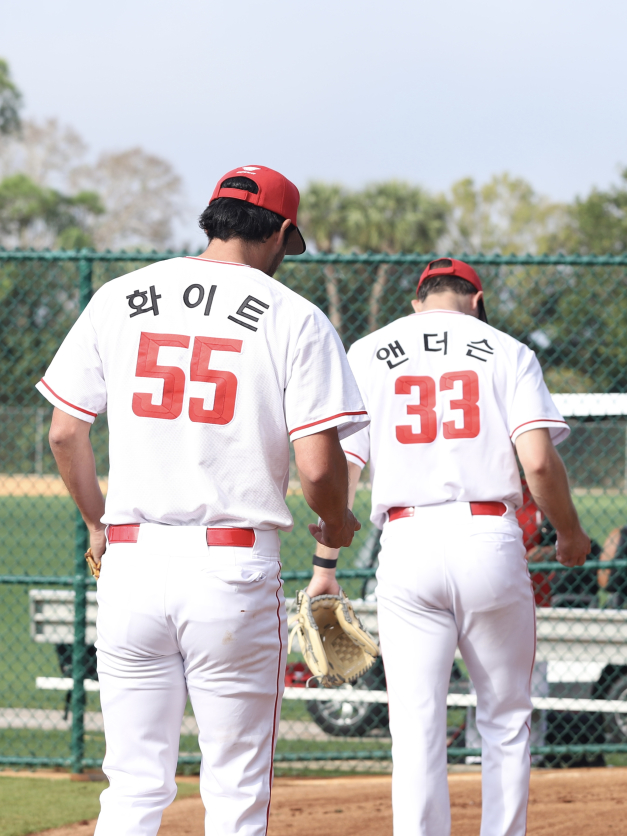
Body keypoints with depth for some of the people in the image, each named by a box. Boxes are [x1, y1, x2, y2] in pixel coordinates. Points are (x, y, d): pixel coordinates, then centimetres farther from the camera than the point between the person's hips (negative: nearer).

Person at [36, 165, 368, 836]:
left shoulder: (118, 300, 7)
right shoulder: (296, 319, -3)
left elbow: (64, 434, 8)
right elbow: (318, 465, -10)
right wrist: (335, 525, 12)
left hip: (130, 561, 3)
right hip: (235, 571, -3)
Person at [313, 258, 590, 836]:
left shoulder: (366, 355, 11)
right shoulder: (507, 352, 7)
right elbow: (539, 462, -5)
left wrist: (325, 567, 5)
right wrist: (571, 536, 10)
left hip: (405, 544, 1)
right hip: (489, 539, -1)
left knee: (417, 732, 0)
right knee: (506, 721, 12)